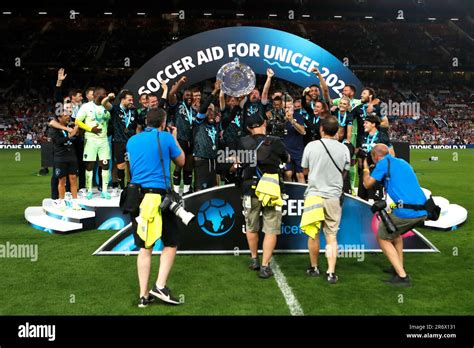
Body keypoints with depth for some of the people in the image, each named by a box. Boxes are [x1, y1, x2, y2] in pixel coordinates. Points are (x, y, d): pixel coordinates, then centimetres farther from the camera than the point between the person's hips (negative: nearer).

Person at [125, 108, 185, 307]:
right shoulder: (166, 138, -2)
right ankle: (160, 286, -2)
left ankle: (144, 295, 9)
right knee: (171, 242, 9)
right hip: (158, 195, -5)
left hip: (136, 195, 5)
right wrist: (175, 139, 24)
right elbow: (181, 162, 11)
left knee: (145, 247, 9)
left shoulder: (132, 140, 12)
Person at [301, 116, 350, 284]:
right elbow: (344, 173, 10)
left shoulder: (311, 146, -7)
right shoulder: (344, 149, -2)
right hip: (333, 196, 1)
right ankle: (331, 272, 3)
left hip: (313, 195, -1)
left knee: (313, 234, 13)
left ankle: (314, 268, 25)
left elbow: (305, 171, 5)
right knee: (331, 236, 7)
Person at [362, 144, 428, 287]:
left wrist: (366, 168, 20)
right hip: (422, 212, 8)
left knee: (383, 238, 9)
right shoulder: (402, 162, 22)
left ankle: (402, 276, 1)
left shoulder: (384, 163, -1)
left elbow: (367, 184, 3)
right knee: (395, 233, 31)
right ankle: (399, 267, 31)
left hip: (405, 211, -8)